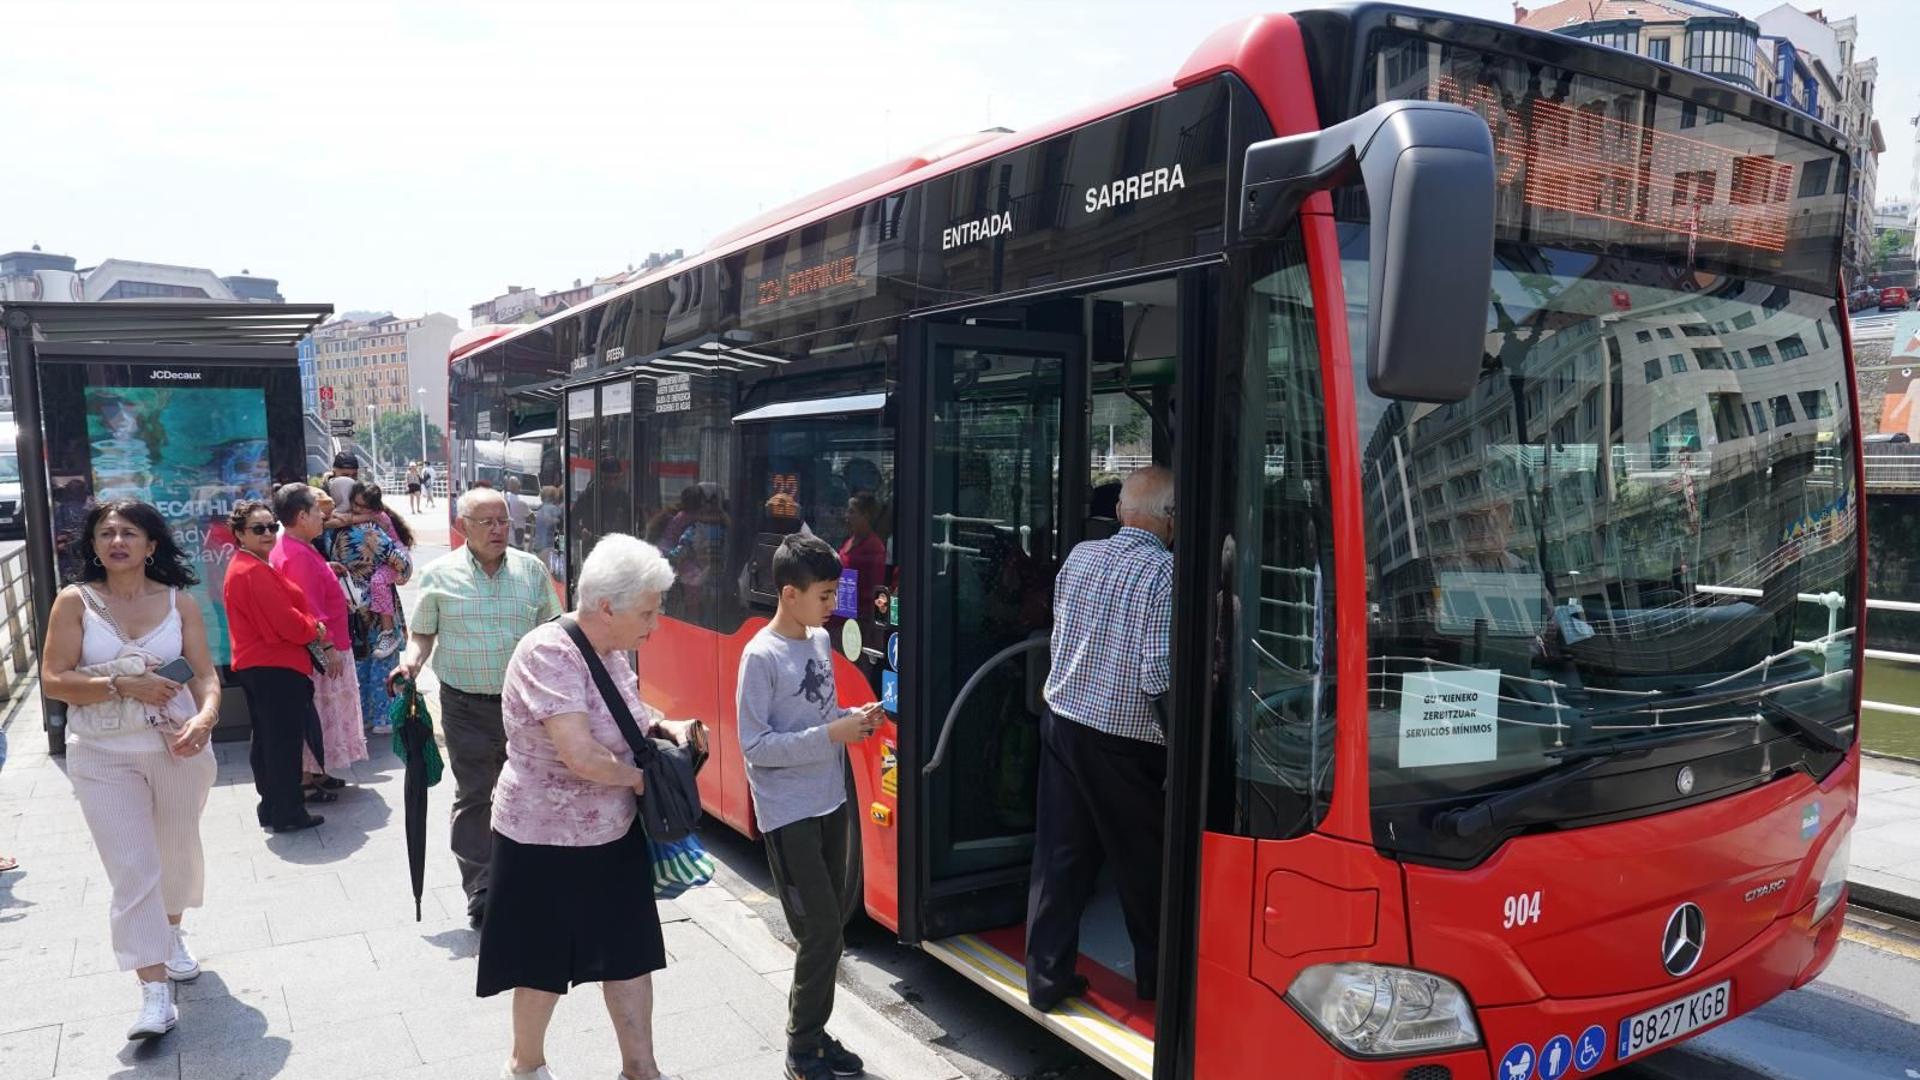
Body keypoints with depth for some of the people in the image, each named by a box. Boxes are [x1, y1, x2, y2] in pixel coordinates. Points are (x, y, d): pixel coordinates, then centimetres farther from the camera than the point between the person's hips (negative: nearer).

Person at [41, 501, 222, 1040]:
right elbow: (53, 680, -10)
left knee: (178, 852, 21)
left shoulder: (179, 602, -2)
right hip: (104, 756, -2)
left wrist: (205, 717, -27)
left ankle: (171, 933, 49)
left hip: (178, 747, 2)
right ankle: (156, 994, -2)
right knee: (133, 871, -6)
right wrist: (124, 686, -23)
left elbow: (205, 673, -7)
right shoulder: (74, 602, -4)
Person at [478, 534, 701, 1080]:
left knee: (630, 952, 13)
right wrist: (641, 776, -16)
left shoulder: (614, 652, -1)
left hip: (614, 835, 7)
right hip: (546, 842, -7)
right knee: (546, 963, 13)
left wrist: (664, 728, -5)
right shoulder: (548, 654, -26)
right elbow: (581, 756, -33)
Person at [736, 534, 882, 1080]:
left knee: (832, 924, 14)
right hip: (789, 814, -8)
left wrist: (853, 719, -3)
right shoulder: (762, 656, -17)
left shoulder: (821, 640, 5)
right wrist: (831, 736, -22)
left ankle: (815, 1033, 29)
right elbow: (754, 746, -19)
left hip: (830, 803, 8)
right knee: (821, 931, -4)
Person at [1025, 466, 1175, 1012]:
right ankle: (1154, 976, 30)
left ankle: (1046, 978, 17)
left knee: (1059, 856, 12)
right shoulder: (1165, 572, -16)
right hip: (1125, 742, -5)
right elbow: (1160, 673, -20)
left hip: (1062, 721, 5)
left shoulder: (1079, 556, 3)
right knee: (1142, 863, 13)